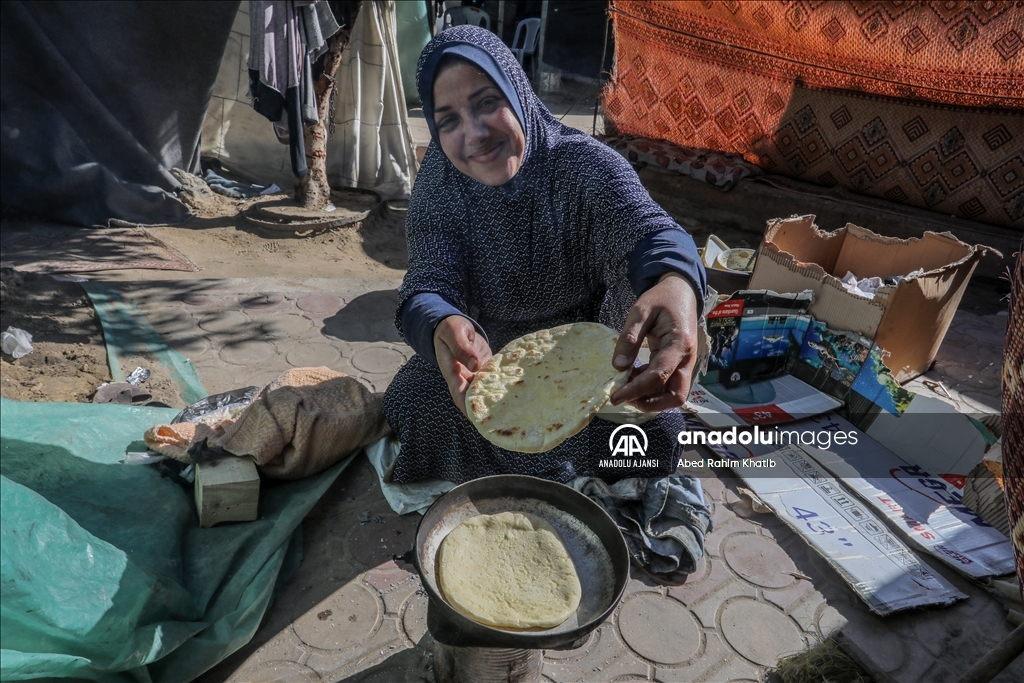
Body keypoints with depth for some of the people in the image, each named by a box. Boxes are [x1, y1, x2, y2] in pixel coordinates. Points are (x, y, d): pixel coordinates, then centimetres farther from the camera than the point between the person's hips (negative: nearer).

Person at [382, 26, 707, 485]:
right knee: (409, 406, -18)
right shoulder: (441, 179, -14)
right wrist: (444, 328, -52)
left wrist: (675, 285, -66)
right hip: (485, 359, 2)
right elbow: (427, 288, -25)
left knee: (655, 426, -22)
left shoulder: (585, 165, -21)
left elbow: (646, 229, -40)